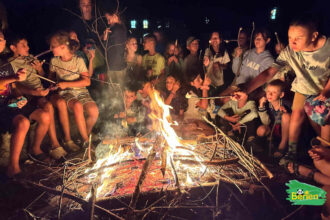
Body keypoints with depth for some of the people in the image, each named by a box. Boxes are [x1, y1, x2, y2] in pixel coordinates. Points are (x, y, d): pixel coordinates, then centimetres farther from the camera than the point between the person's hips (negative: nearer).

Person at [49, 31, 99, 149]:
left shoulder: (78, 60, -2)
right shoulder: (54, 61, 6)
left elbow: (87, 81, -9)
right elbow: (51, 77, 21)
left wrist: (67, 84, -16)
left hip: (81, 92, 0)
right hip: (65, 94, 0)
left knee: (94, 111, -27)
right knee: (77, 106, -34)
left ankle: (86, 134, 2)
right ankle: (85, 139, -19)